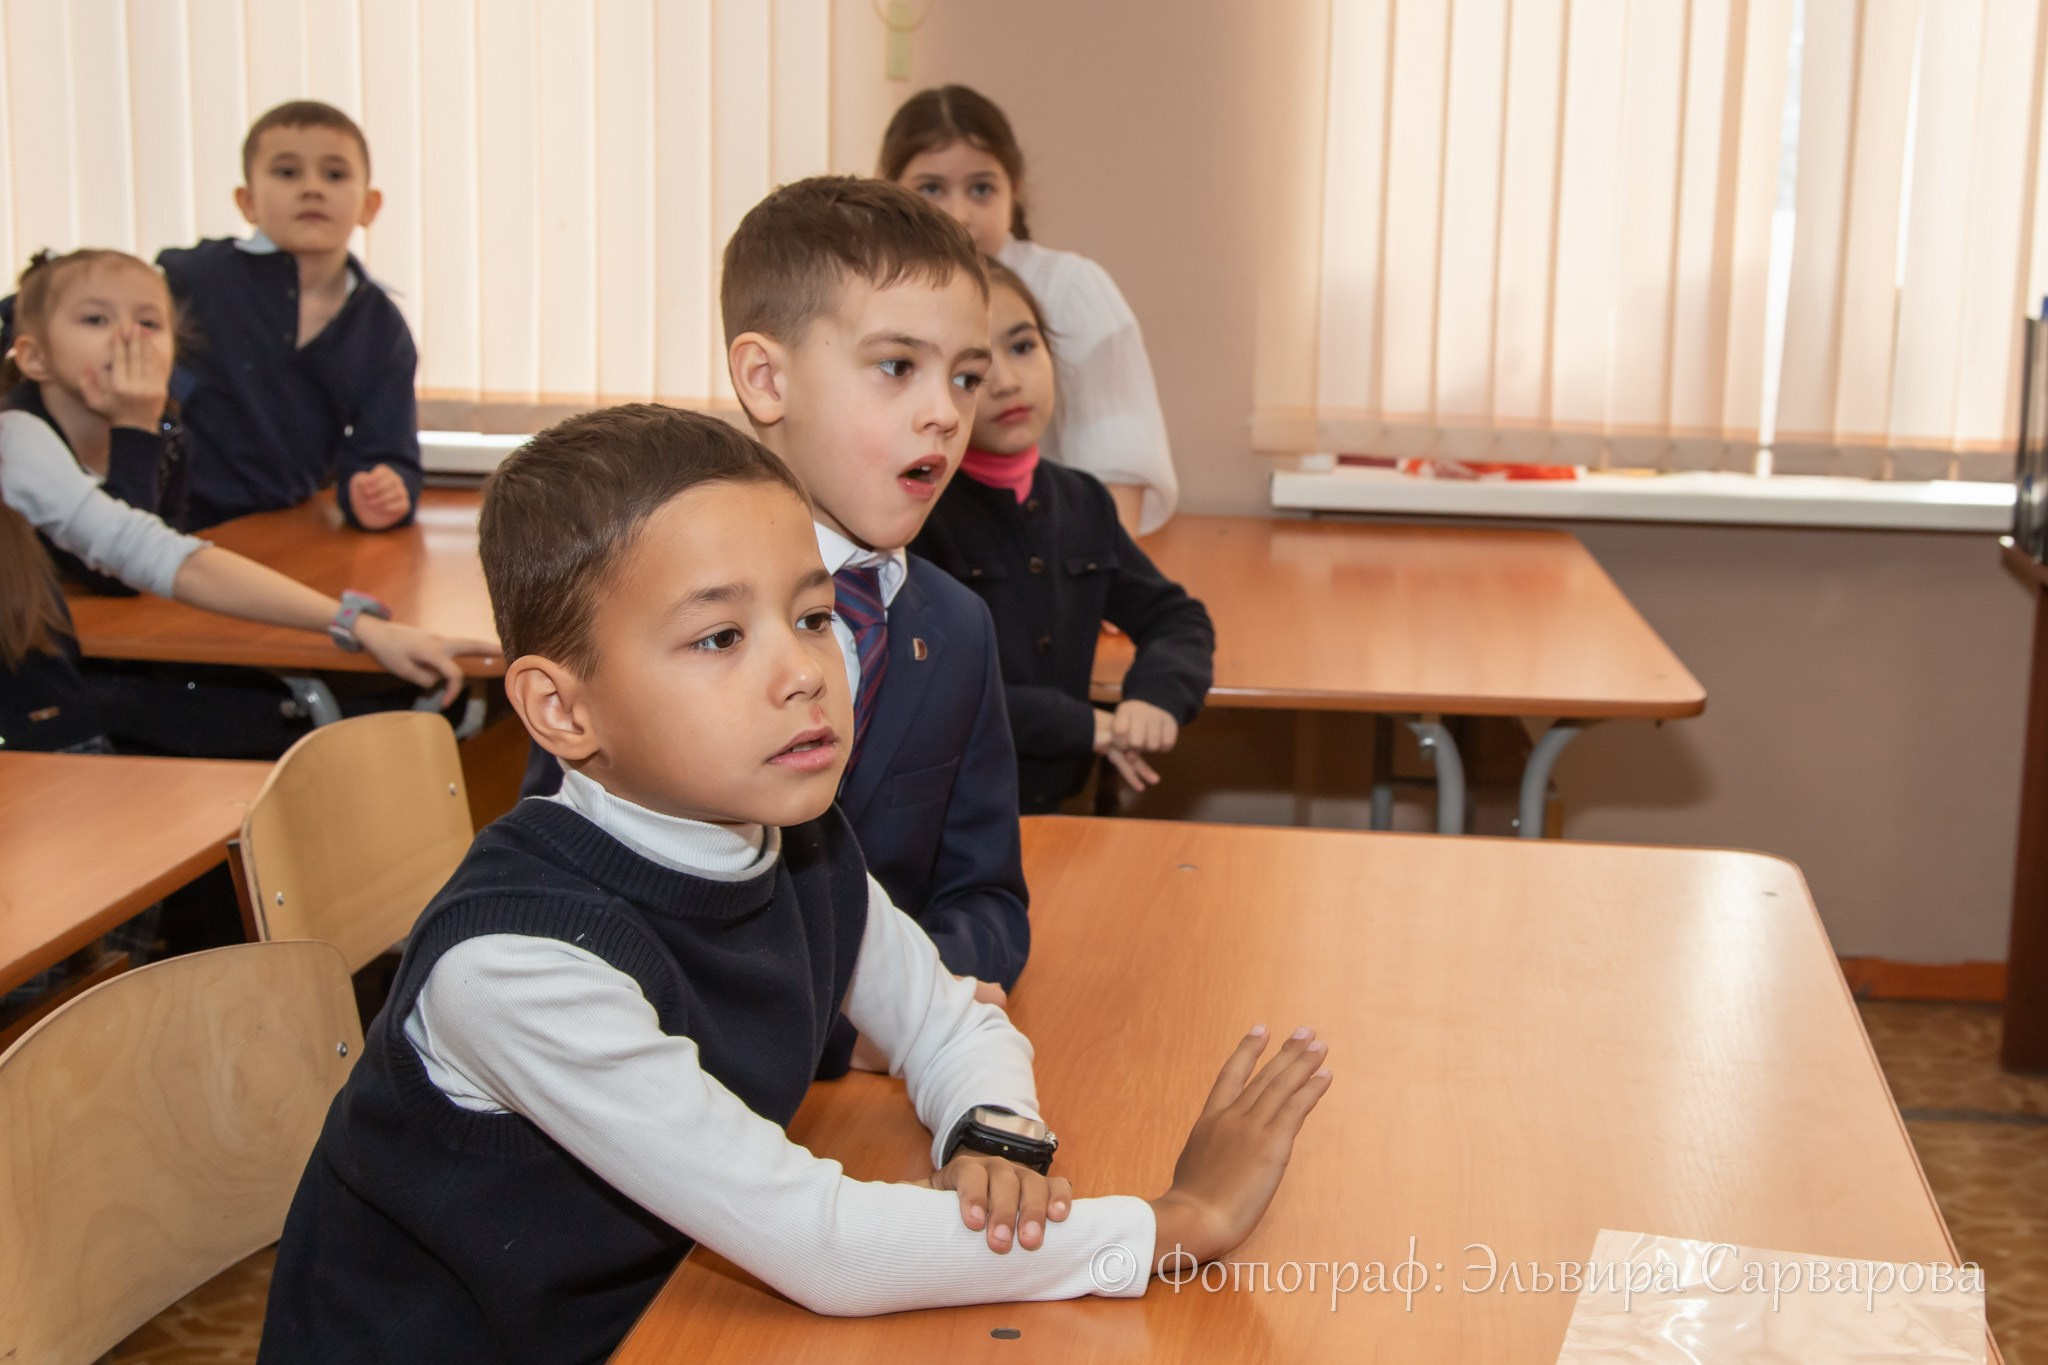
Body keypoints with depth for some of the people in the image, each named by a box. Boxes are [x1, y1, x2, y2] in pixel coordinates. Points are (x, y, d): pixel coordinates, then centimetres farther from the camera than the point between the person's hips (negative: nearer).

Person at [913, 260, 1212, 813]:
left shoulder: (1082, 502, 8)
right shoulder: (911, 510, -12)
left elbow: (1177, 618, 18)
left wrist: (1158, 695, -5)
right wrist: (1083, 726, -15)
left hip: (1050, 808, 6)